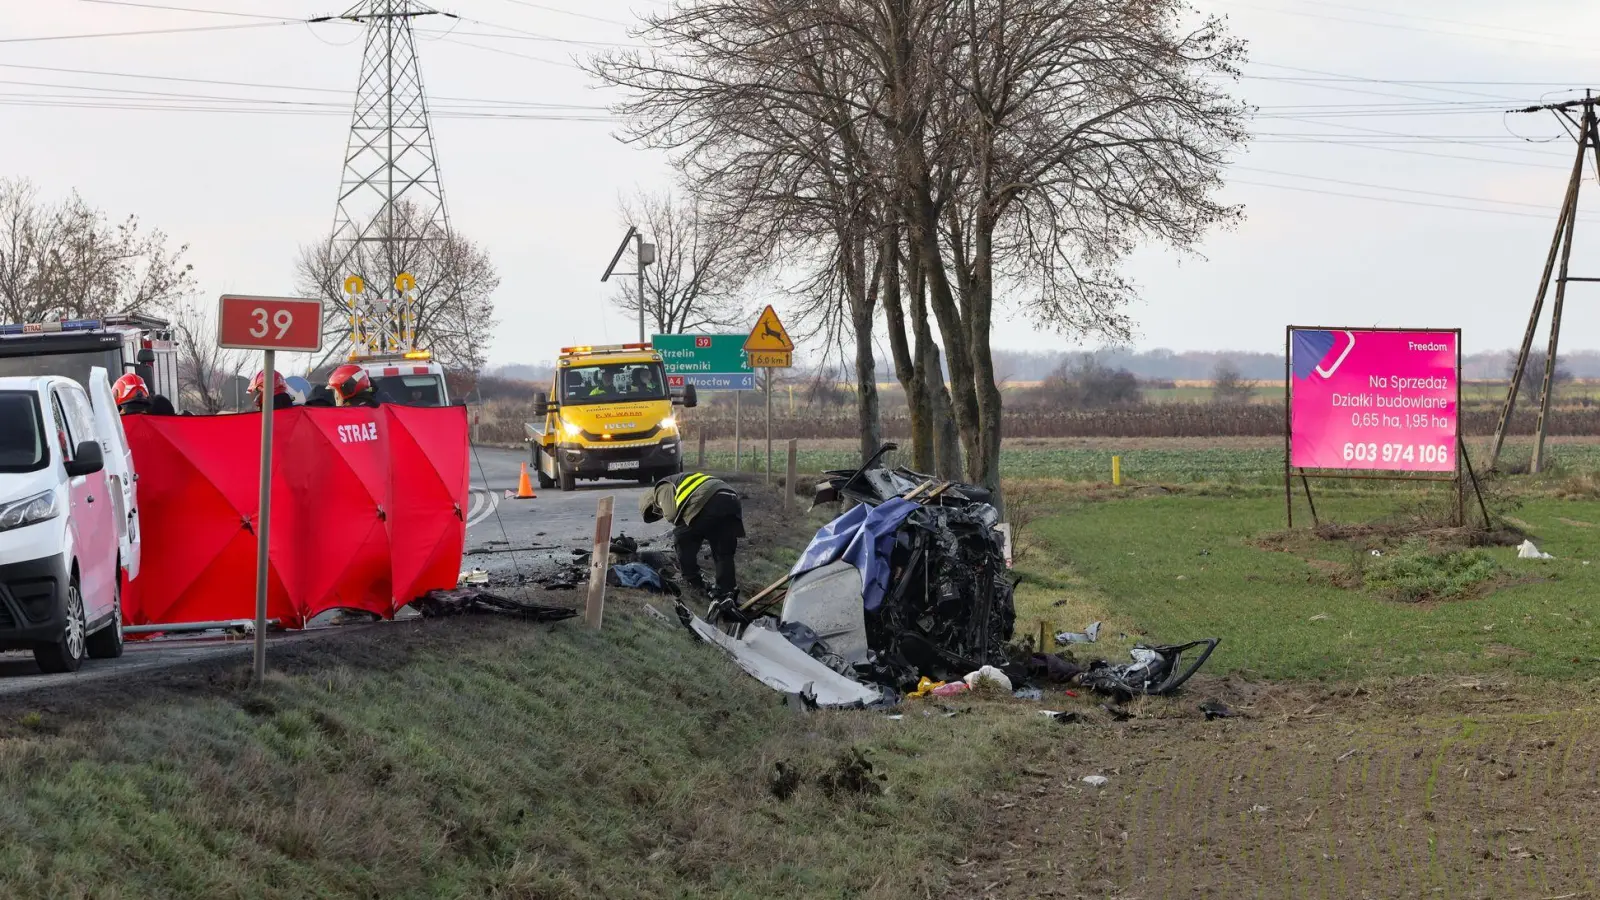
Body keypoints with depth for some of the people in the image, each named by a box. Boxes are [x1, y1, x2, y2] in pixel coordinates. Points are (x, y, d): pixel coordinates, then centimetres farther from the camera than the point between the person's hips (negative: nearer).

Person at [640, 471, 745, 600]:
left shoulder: (663, 488, 16)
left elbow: (671, 515, -2)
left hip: (707, 505, -8)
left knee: (682, 540, 15)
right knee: (724, 554, 16)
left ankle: (692, 580, 19)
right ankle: (727, 593, 10)